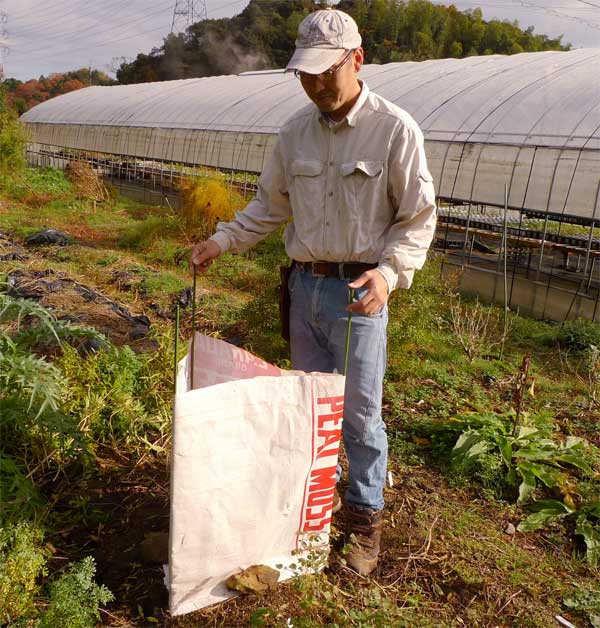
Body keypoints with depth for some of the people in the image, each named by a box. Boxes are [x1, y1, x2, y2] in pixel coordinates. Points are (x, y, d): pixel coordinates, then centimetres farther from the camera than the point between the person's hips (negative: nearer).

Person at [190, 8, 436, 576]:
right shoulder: (296, 131, 4)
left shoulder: (394, 130, -11)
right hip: (304, 287, 5)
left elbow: (418, 220, -7)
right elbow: (270, 204, 15)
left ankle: (365, 516, 24)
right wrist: (221, 241, 6)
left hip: (357, 293, -5)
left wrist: (389, 272, -23)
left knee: (359, 414, 4)